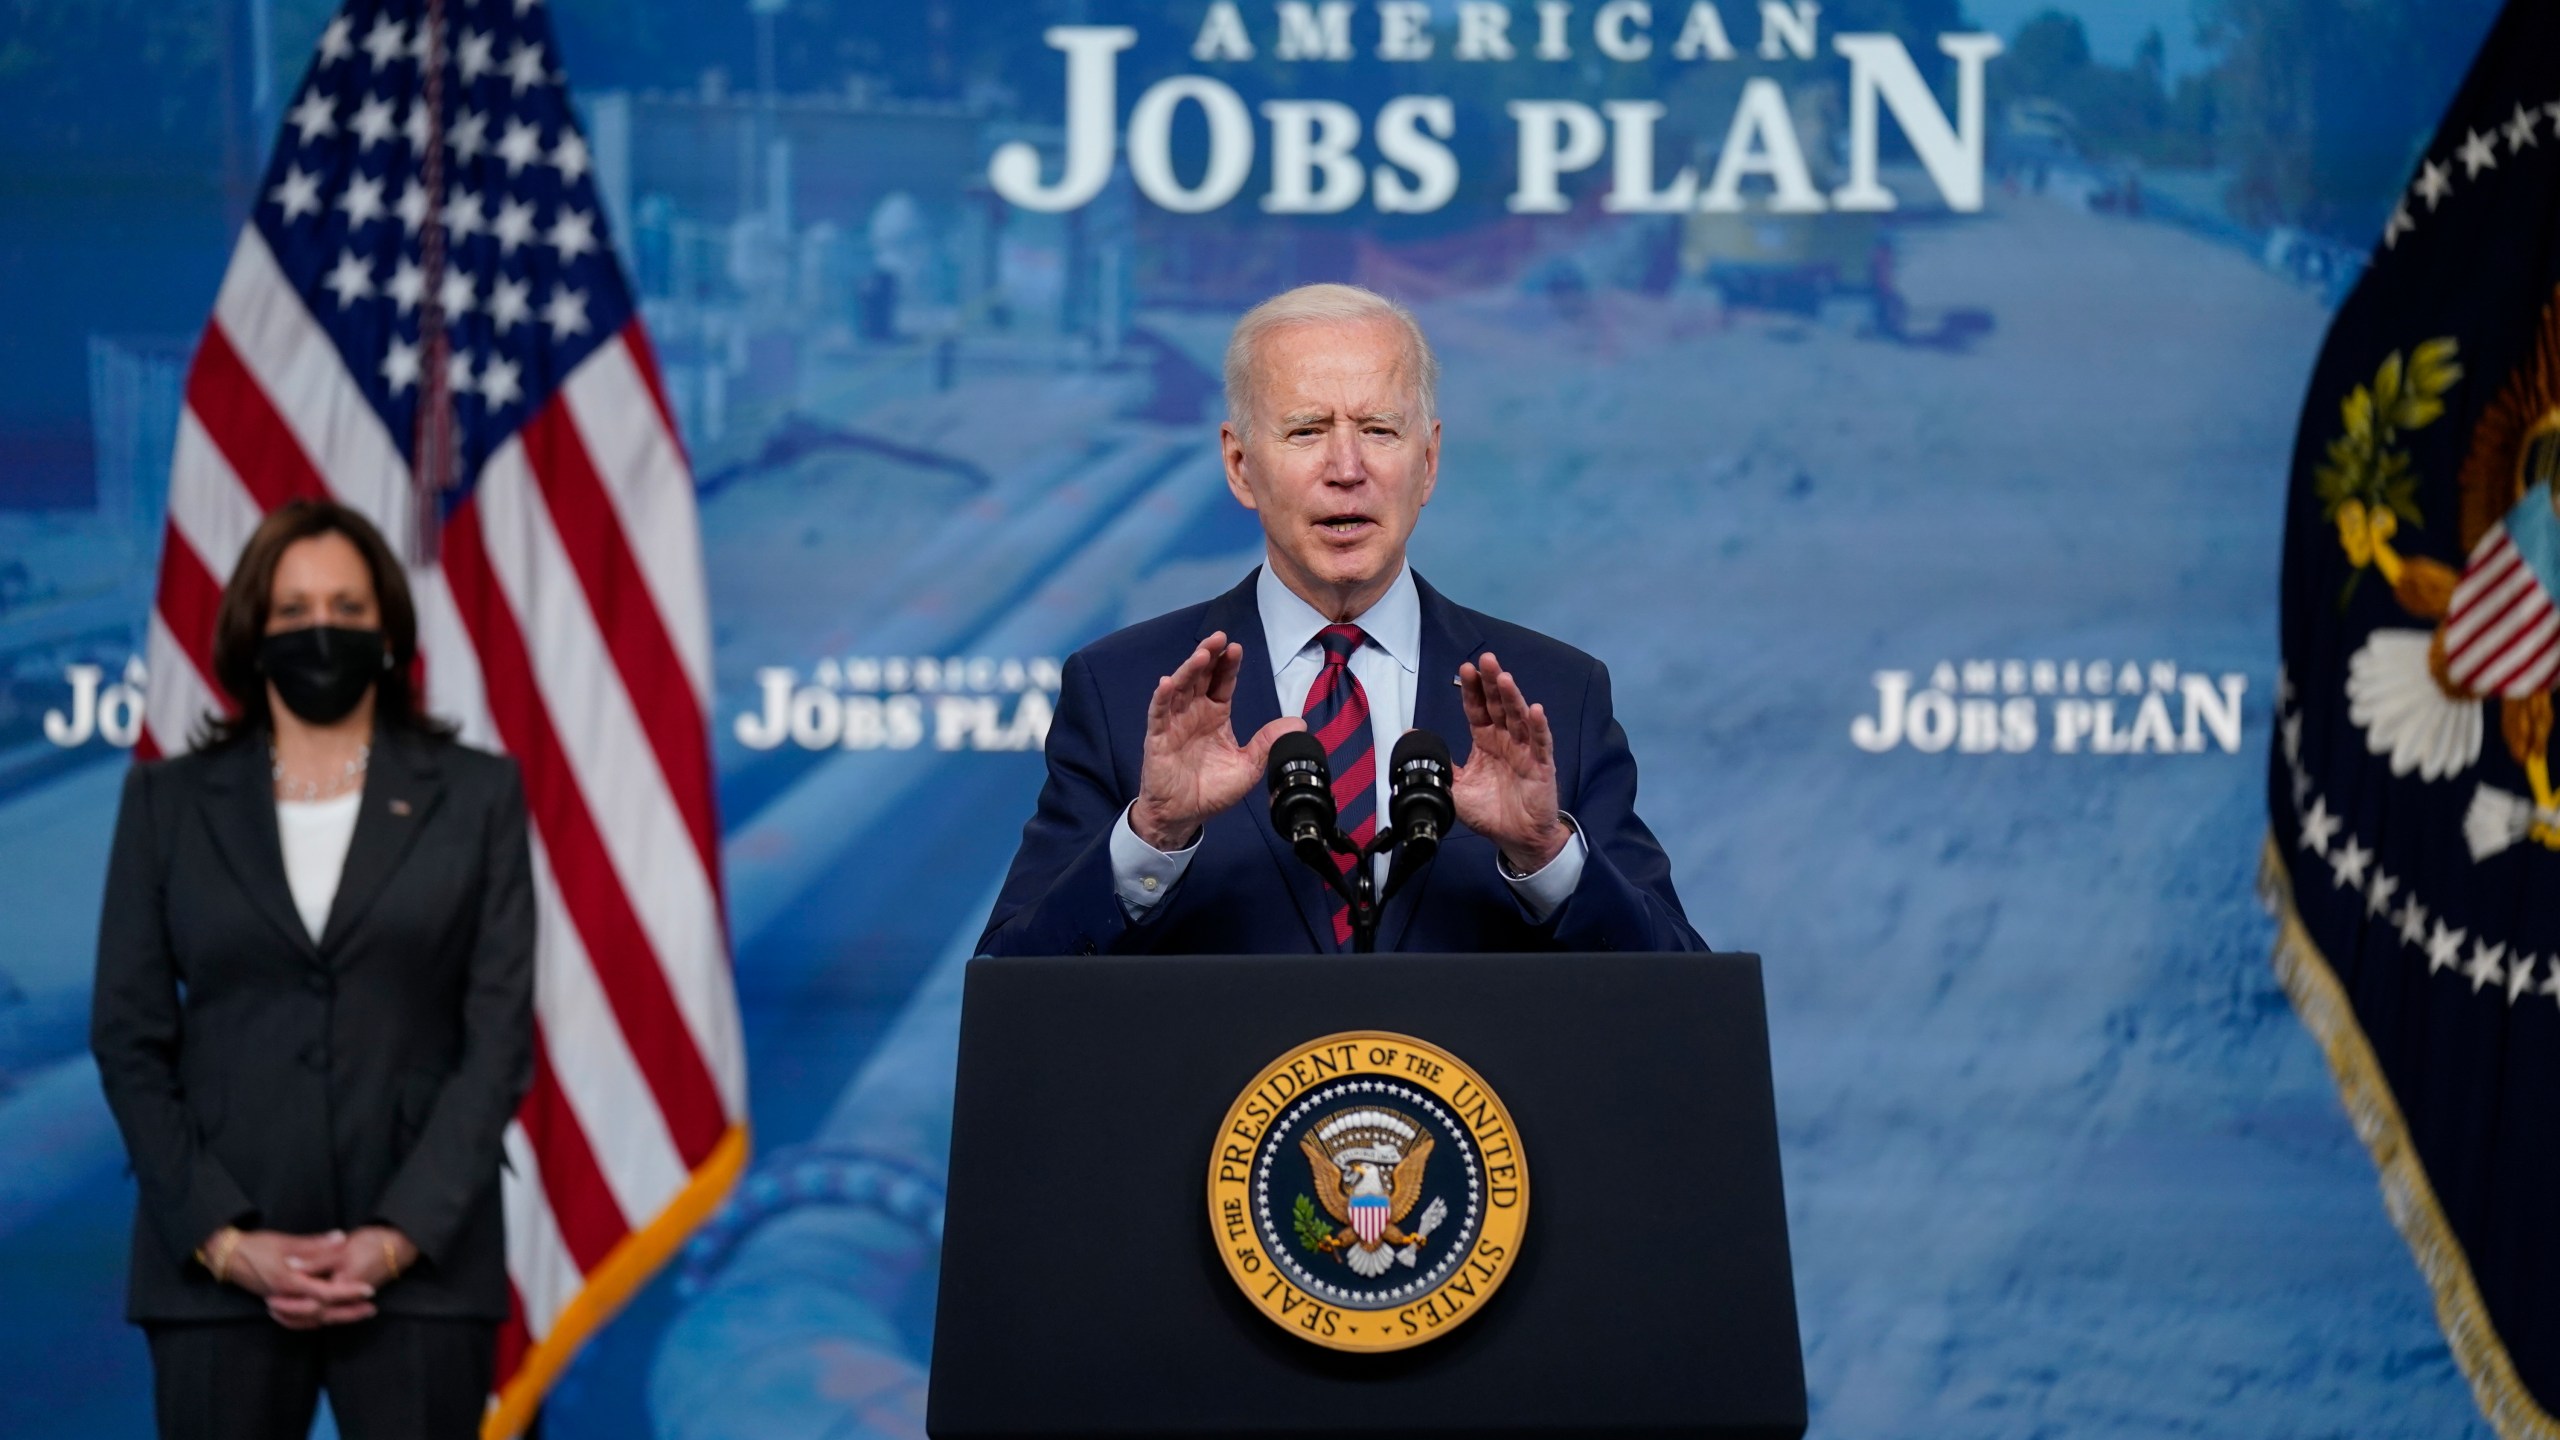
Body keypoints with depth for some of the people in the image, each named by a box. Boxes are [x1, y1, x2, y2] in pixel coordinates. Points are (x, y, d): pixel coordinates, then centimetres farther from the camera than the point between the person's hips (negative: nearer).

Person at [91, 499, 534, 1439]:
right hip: (217, 1268, 1)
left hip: (417, 1259, -1)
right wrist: (223, 1239, -7)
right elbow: (128, 1037, 5)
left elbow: (499, 1033, 2)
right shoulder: (169, 801, 10)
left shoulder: (475, 795, 8)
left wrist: (402, 1235, -9)